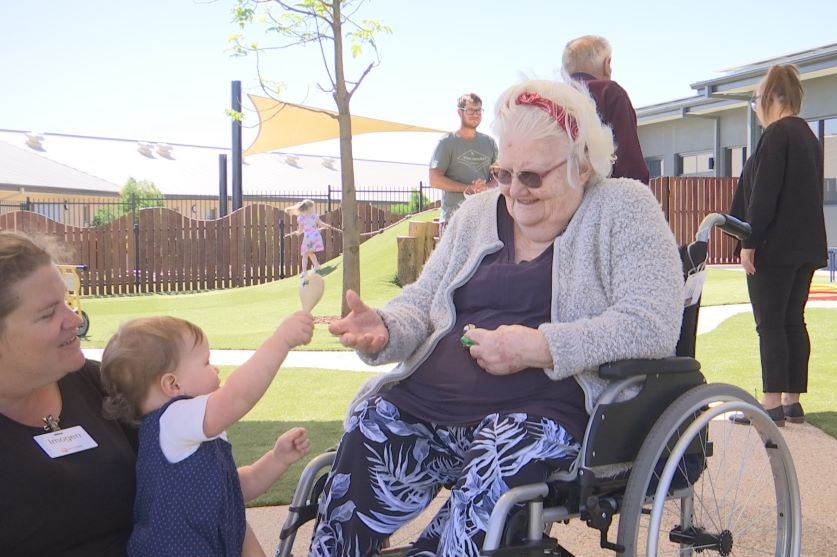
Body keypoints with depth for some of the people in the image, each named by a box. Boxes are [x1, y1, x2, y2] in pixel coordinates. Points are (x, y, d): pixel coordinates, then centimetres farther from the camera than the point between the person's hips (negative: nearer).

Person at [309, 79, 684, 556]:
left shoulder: (624, 210, 2)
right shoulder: (477, 213, 19)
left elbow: (654, 324, -11)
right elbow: (422, 302, 19)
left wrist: (539, 347, -20)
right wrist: (385, 329, -5)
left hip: (540, 409, -4)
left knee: (501, 463, -35)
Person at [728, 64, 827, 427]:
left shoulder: (776, 134, -12)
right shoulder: (809, 137, 17)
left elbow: (763, 194, -18)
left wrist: (749, 242, -15)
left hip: (776, 246, -9)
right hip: (807, 247, 9)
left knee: (770, 324, -6)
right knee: (793, 322, 10)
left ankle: (772, 404, -6)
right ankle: (792, 401, 14)